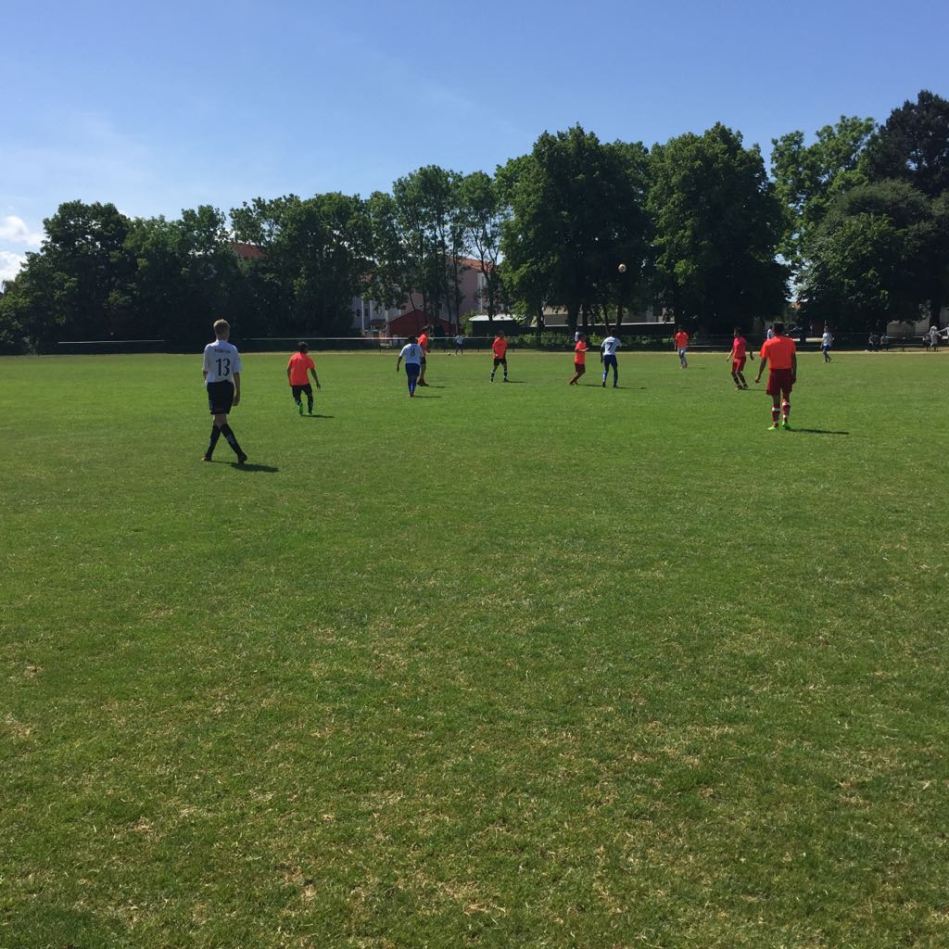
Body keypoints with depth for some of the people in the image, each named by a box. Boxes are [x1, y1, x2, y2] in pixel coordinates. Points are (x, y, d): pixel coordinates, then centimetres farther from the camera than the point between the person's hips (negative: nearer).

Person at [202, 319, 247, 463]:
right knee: (219, 419, 16)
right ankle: (209, 453, 24)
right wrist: (238, 393, 5)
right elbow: (236, 373, -2)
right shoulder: (233, 349, 0)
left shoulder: (209, 348, -5)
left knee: (220, 421, -6)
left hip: (214, 386, -4)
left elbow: (205, 370, 5)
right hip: (228, 386, 4)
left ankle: (239, 453, -18)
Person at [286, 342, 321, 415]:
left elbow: (288, 369, 6)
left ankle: (299, 403, -23)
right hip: (304, 381, -2)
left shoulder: (293, 357, 8)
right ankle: (309, 411, 12)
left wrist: (289, 381, 16)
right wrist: (317, 382, -3)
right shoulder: (307, 358, -2)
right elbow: (312, 371, -6)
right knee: (309, 395, 18)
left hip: (294, 382, 2)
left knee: (296, 397, 11)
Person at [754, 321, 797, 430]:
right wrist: (794, 374, 5)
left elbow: (763, 360, -5)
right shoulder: (790, 342, 3)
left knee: (775, 399, 3)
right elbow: (794, 359, 1)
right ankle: (785, 419, 2)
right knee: (786, 397, 17)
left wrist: (759, 375, 0)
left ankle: (775, 424, 4)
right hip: (787, 372, 2)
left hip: (775, 372, -2)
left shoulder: (768, 343, -2)